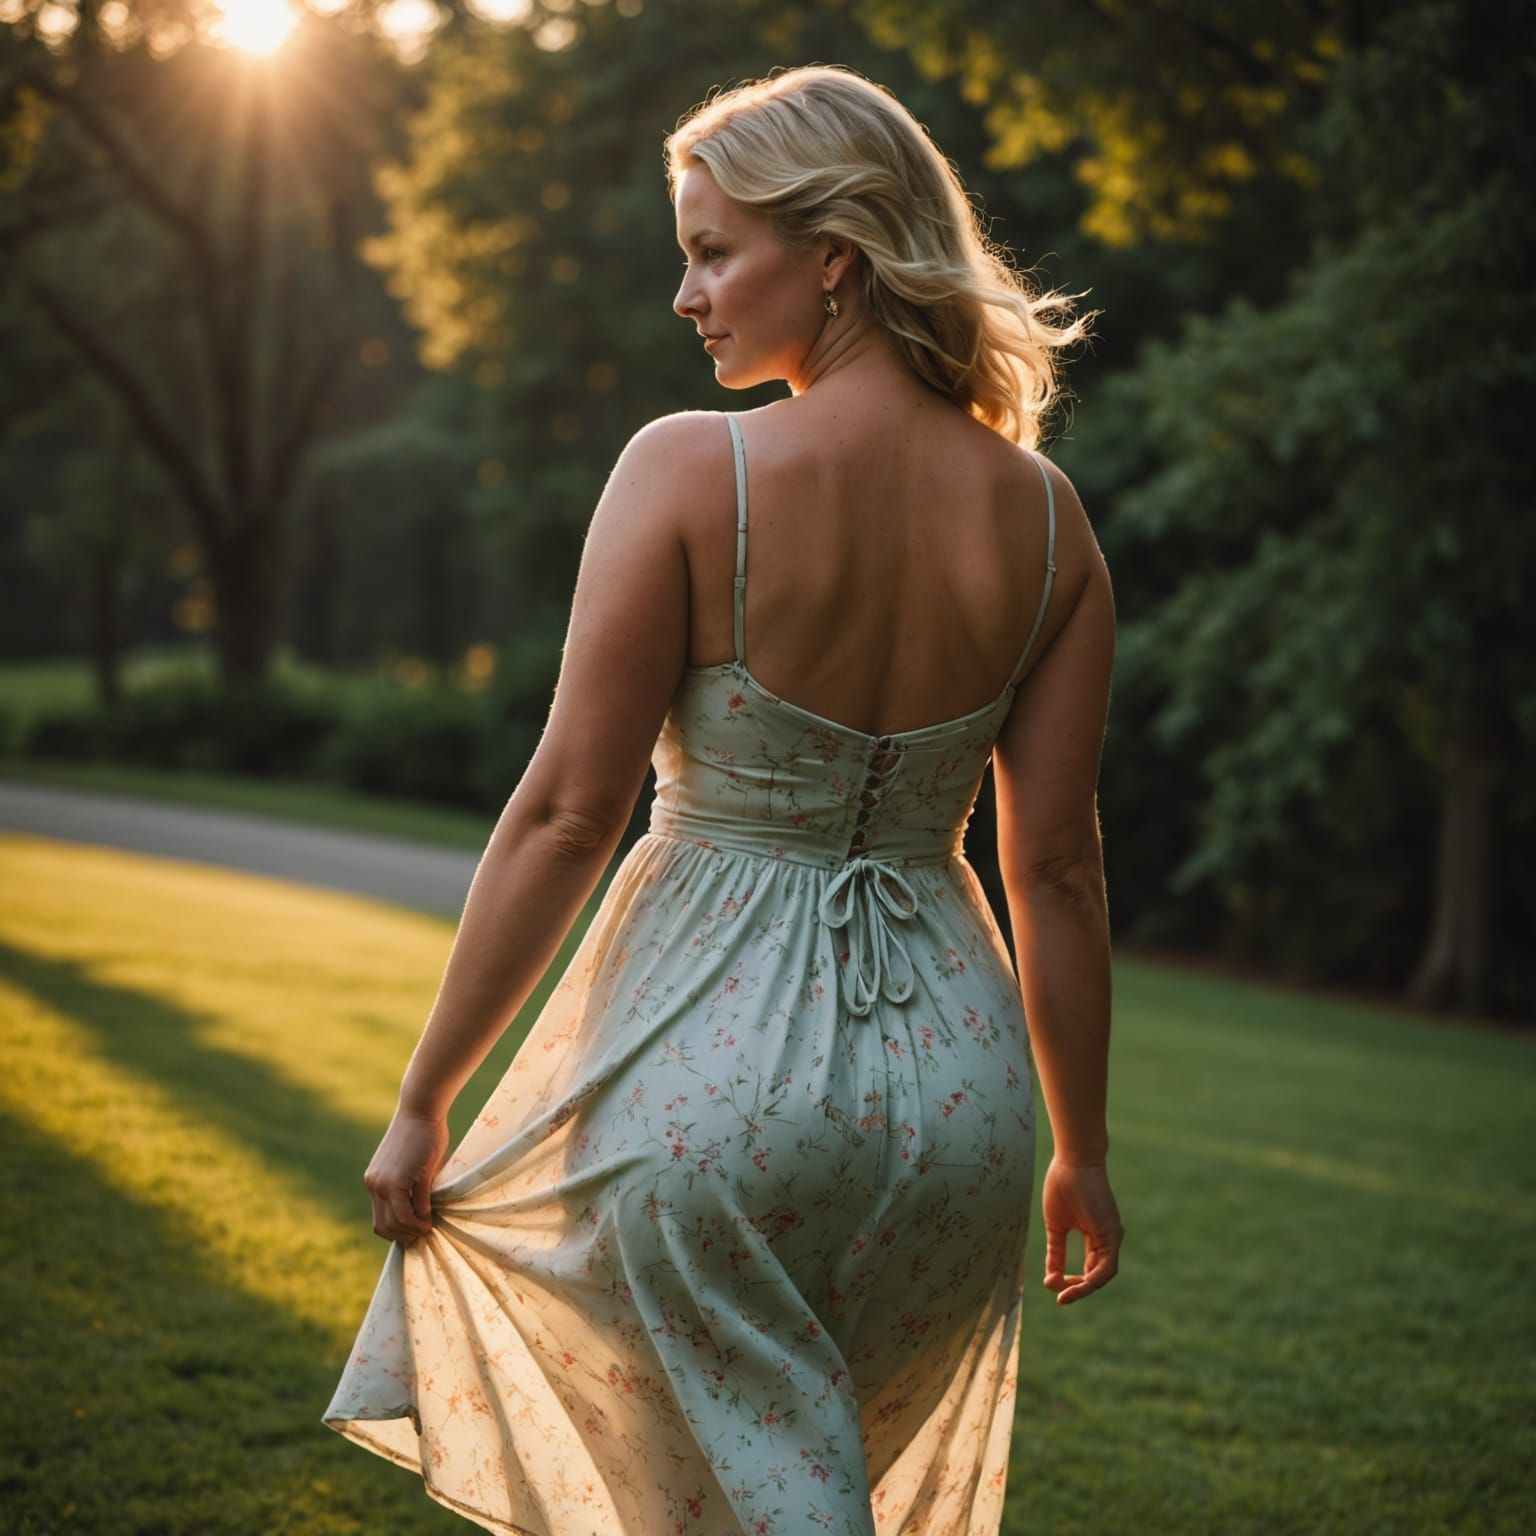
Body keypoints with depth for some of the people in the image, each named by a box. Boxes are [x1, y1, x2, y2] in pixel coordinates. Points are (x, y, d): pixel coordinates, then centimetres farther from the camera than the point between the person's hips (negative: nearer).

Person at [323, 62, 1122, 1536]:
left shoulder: (689, 469, -13)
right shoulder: (1043, 513, -1)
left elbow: (567, 812, -13)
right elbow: (1057, 866, 2)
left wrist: (424, 1097, -3)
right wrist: (1081, 1149, 13)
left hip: (714, 1052, -4)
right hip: (952, 1067, 5)